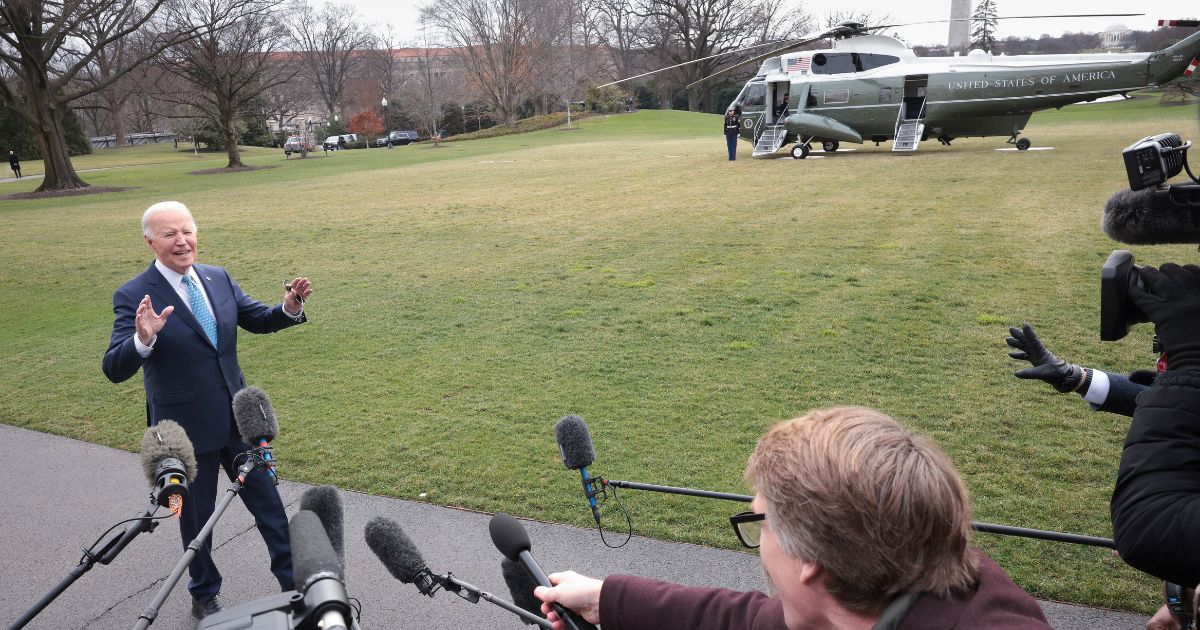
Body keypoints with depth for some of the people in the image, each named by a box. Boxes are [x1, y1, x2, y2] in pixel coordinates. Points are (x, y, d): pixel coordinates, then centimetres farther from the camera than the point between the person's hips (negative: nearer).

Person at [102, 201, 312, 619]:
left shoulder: (218, 278, -1)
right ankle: (204, 597, 39)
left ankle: (295, 583, 33)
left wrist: (290, 309, -13)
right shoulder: (133, 296, -16)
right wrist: (144, 339, -43)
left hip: (239, 417, 4)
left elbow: (257, 320, 8)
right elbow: (114, 370, -22)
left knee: (269, 504, 15)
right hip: (187, 430, -4)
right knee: (197, 518, 16)